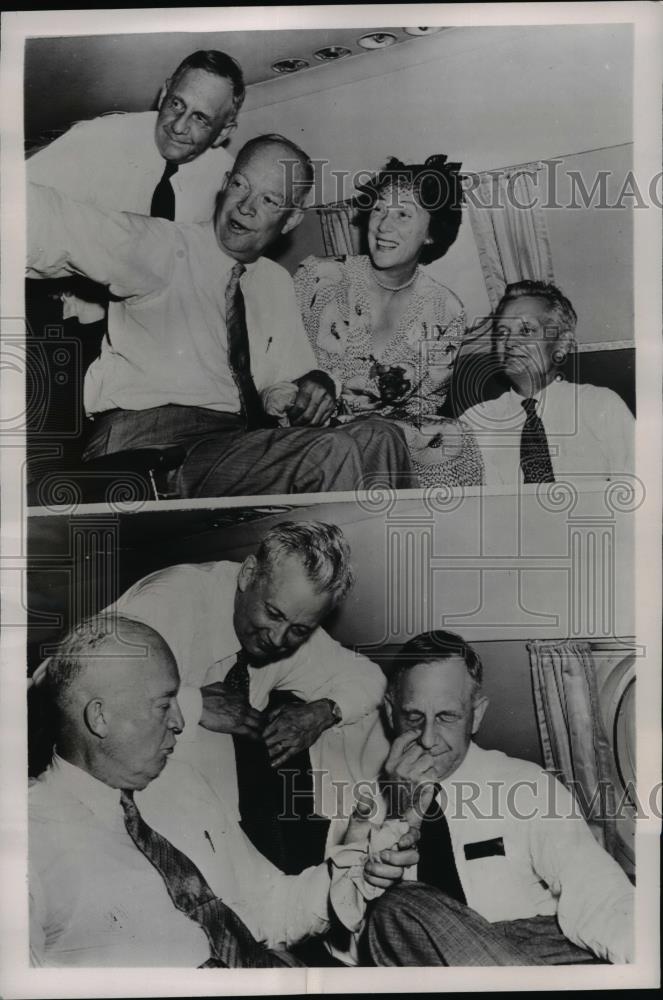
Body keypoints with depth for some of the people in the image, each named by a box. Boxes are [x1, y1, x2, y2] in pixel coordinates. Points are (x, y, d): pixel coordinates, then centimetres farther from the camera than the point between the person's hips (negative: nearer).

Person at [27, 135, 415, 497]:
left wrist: (313, 388, 0)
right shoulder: (161, 248, -1)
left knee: (377, 438, -17)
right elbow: (60, 228, -16)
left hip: (239, 444, 6)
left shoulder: (279, 284, 19)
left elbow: (293, 375, 23)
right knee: (331, 452, -26)